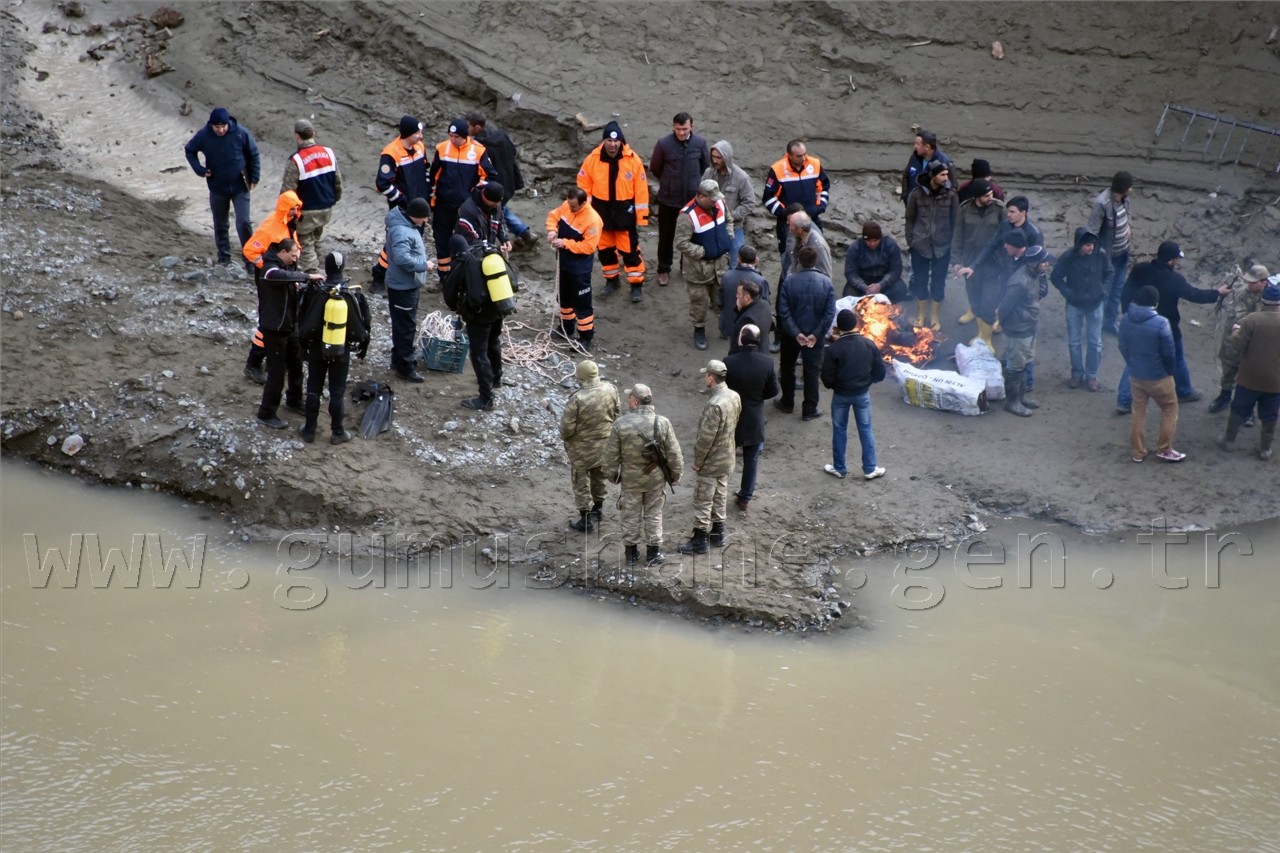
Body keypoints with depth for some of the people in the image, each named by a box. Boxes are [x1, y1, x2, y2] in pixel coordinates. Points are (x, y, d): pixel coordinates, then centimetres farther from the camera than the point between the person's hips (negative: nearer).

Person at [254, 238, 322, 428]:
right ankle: (266, 414, 8)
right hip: (274, 329, -9)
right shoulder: (268, 268, -23)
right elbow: (283, 276, -45)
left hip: (290, 325, 9)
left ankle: (294, 401, 42)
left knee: (296, 366, 21)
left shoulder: (286, 265, 8)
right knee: (277, 371, -3)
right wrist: (308, 276, -43)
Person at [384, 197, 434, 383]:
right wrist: (424, 265, -25)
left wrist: (422, 255, 9)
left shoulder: (407, 225, 6)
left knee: (405, 325, 22)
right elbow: (402, 258, -37)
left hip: (408, 285, 10)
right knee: (406, 326, -1)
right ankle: (405, 367, 8)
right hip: (402, 287, -10)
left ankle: (400, 359, 35)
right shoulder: (402, 231, -28)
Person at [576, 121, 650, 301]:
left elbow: (641, 190, -9)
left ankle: (637, 285, 12)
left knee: (630, 249, 1)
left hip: (625, 212, -2)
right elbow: (583, 186, 0)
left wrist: (641, 218, -8)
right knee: (605, 249, 15)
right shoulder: (593, 159, -8)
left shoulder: (633, 160, -13)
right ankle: (611, 280, 33)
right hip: (601, 211, 3)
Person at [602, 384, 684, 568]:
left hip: (630, 479, 0)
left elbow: (611, 454, -8)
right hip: (656, 478, 1)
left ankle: (631, 553, 25)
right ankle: (653, 554, 23)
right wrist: (676, 474, 6)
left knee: (630, 515, 15)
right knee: (653, 515, 15)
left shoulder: (620, 424, -17)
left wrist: (612, 474, 9)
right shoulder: (662, 423, -15)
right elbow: (674, 454, -9)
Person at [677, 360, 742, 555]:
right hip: (727, 459, 9)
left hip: (711, 462, -9)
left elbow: (706, 438, -26)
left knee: (702, 502, 5)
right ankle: (717, 534, 34)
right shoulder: (734, 397, -3)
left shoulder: (715, 405, -31)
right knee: (720, 497, 22)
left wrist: (697, 461, -14)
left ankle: (700, 541, 14)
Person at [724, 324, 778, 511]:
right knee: (751, 460, 17)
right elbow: (773, 391, -6)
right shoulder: (767, 363, -16)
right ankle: (745, 498, 27)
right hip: (754, 420, 1)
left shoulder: (729, 362, -22)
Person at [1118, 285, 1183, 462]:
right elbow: (1169, 353, -17)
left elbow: (1123, 347, 4)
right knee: (1170, 409, 16)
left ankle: (1138, 452, 25)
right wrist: (1170, 371, 1)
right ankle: (1164, 449, 20)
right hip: (1158, 376, -5)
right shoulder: (1160, 323, -25)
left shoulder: (1126, 320, -8)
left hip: (1135, 374, 5)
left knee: (1138, 411, 19)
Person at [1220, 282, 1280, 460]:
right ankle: (1265, 449, 21)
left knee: (1239, 410, 18)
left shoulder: (1252, 320, -17)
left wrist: (1236, 332, 2)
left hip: (1250, 377, -1)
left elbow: (1238, 346, -17)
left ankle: (1228, 439, 31)